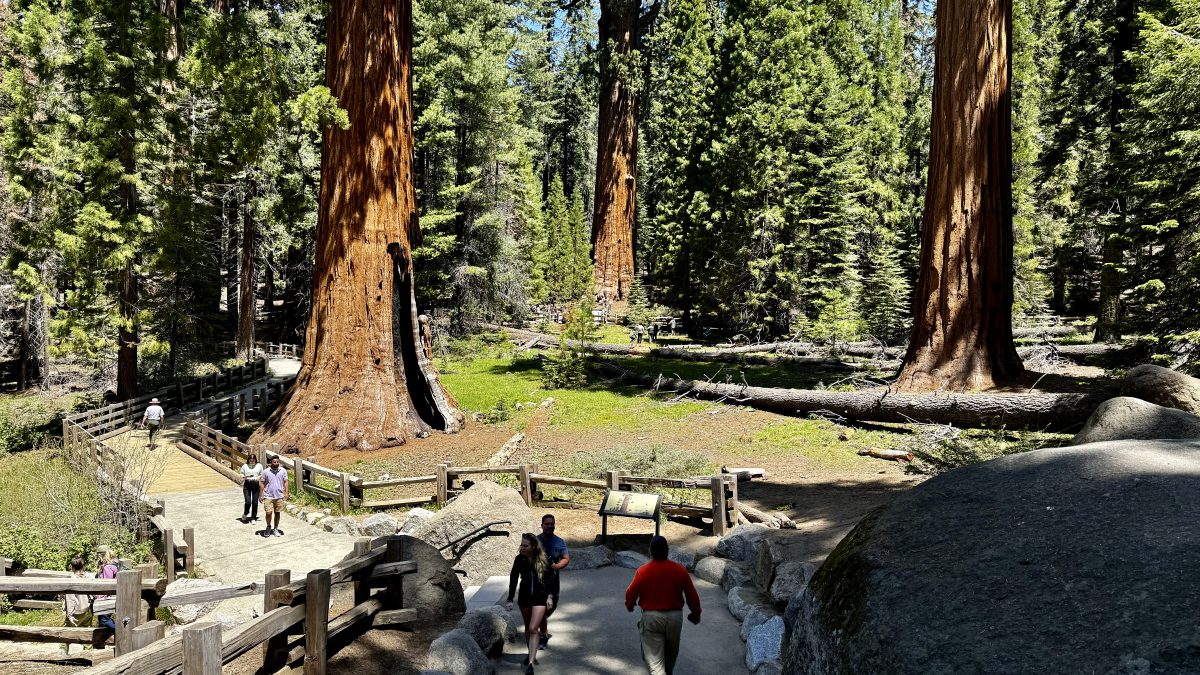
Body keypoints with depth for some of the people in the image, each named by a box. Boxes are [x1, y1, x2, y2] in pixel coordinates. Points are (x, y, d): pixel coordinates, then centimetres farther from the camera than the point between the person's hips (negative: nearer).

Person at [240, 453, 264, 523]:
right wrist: (245, 477, -12)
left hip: (256, 485, 1)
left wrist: (259, 477, -8)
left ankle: (253, 518, 13)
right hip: (247, 485, -1)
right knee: (248, 502, -9)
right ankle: (245, 514, 21)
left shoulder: (259, 466, 7)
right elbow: (241, 476, 9)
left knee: (255, 502, 0)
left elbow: (262, 475, 13)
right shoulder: (244, 466, 5)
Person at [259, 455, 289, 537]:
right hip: (268, 496, -1)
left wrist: (286, 493, -3)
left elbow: (285, 482, 4)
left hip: (279, 496, 1)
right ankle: (268, 527, 20)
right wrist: (261, 495, -1)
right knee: (268, 513, -6)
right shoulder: (266, 472, -4)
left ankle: (275, 529, 23)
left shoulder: (283, 471, -1)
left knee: (277, 513, 9)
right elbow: (262, 483, 2)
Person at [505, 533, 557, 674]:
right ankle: (531, 654, 38)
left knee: (533, 629, -12)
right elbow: (513, 580, -3)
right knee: (528, 628, 17)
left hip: (540, 597, -3)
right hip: (524, 596, 3)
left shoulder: (544, 560, -12)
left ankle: (531, 663, -15)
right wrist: (510, 600, -6)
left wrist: (550, 596, -7)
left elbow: (549, 578, -1)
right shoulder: (519, 559, -8)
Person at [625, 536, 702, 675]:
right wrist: (696, 614, 18)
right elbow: (692, 595, 1)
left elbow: (631, 593, 0)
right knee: (671, 653, 26)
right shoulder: (680, 570, -7)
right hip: (675, 616, 3)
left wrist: (629, 605, 22)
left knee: (654, 658, -1)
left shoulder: (642, 571, -12)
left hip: (651, 617, -3)